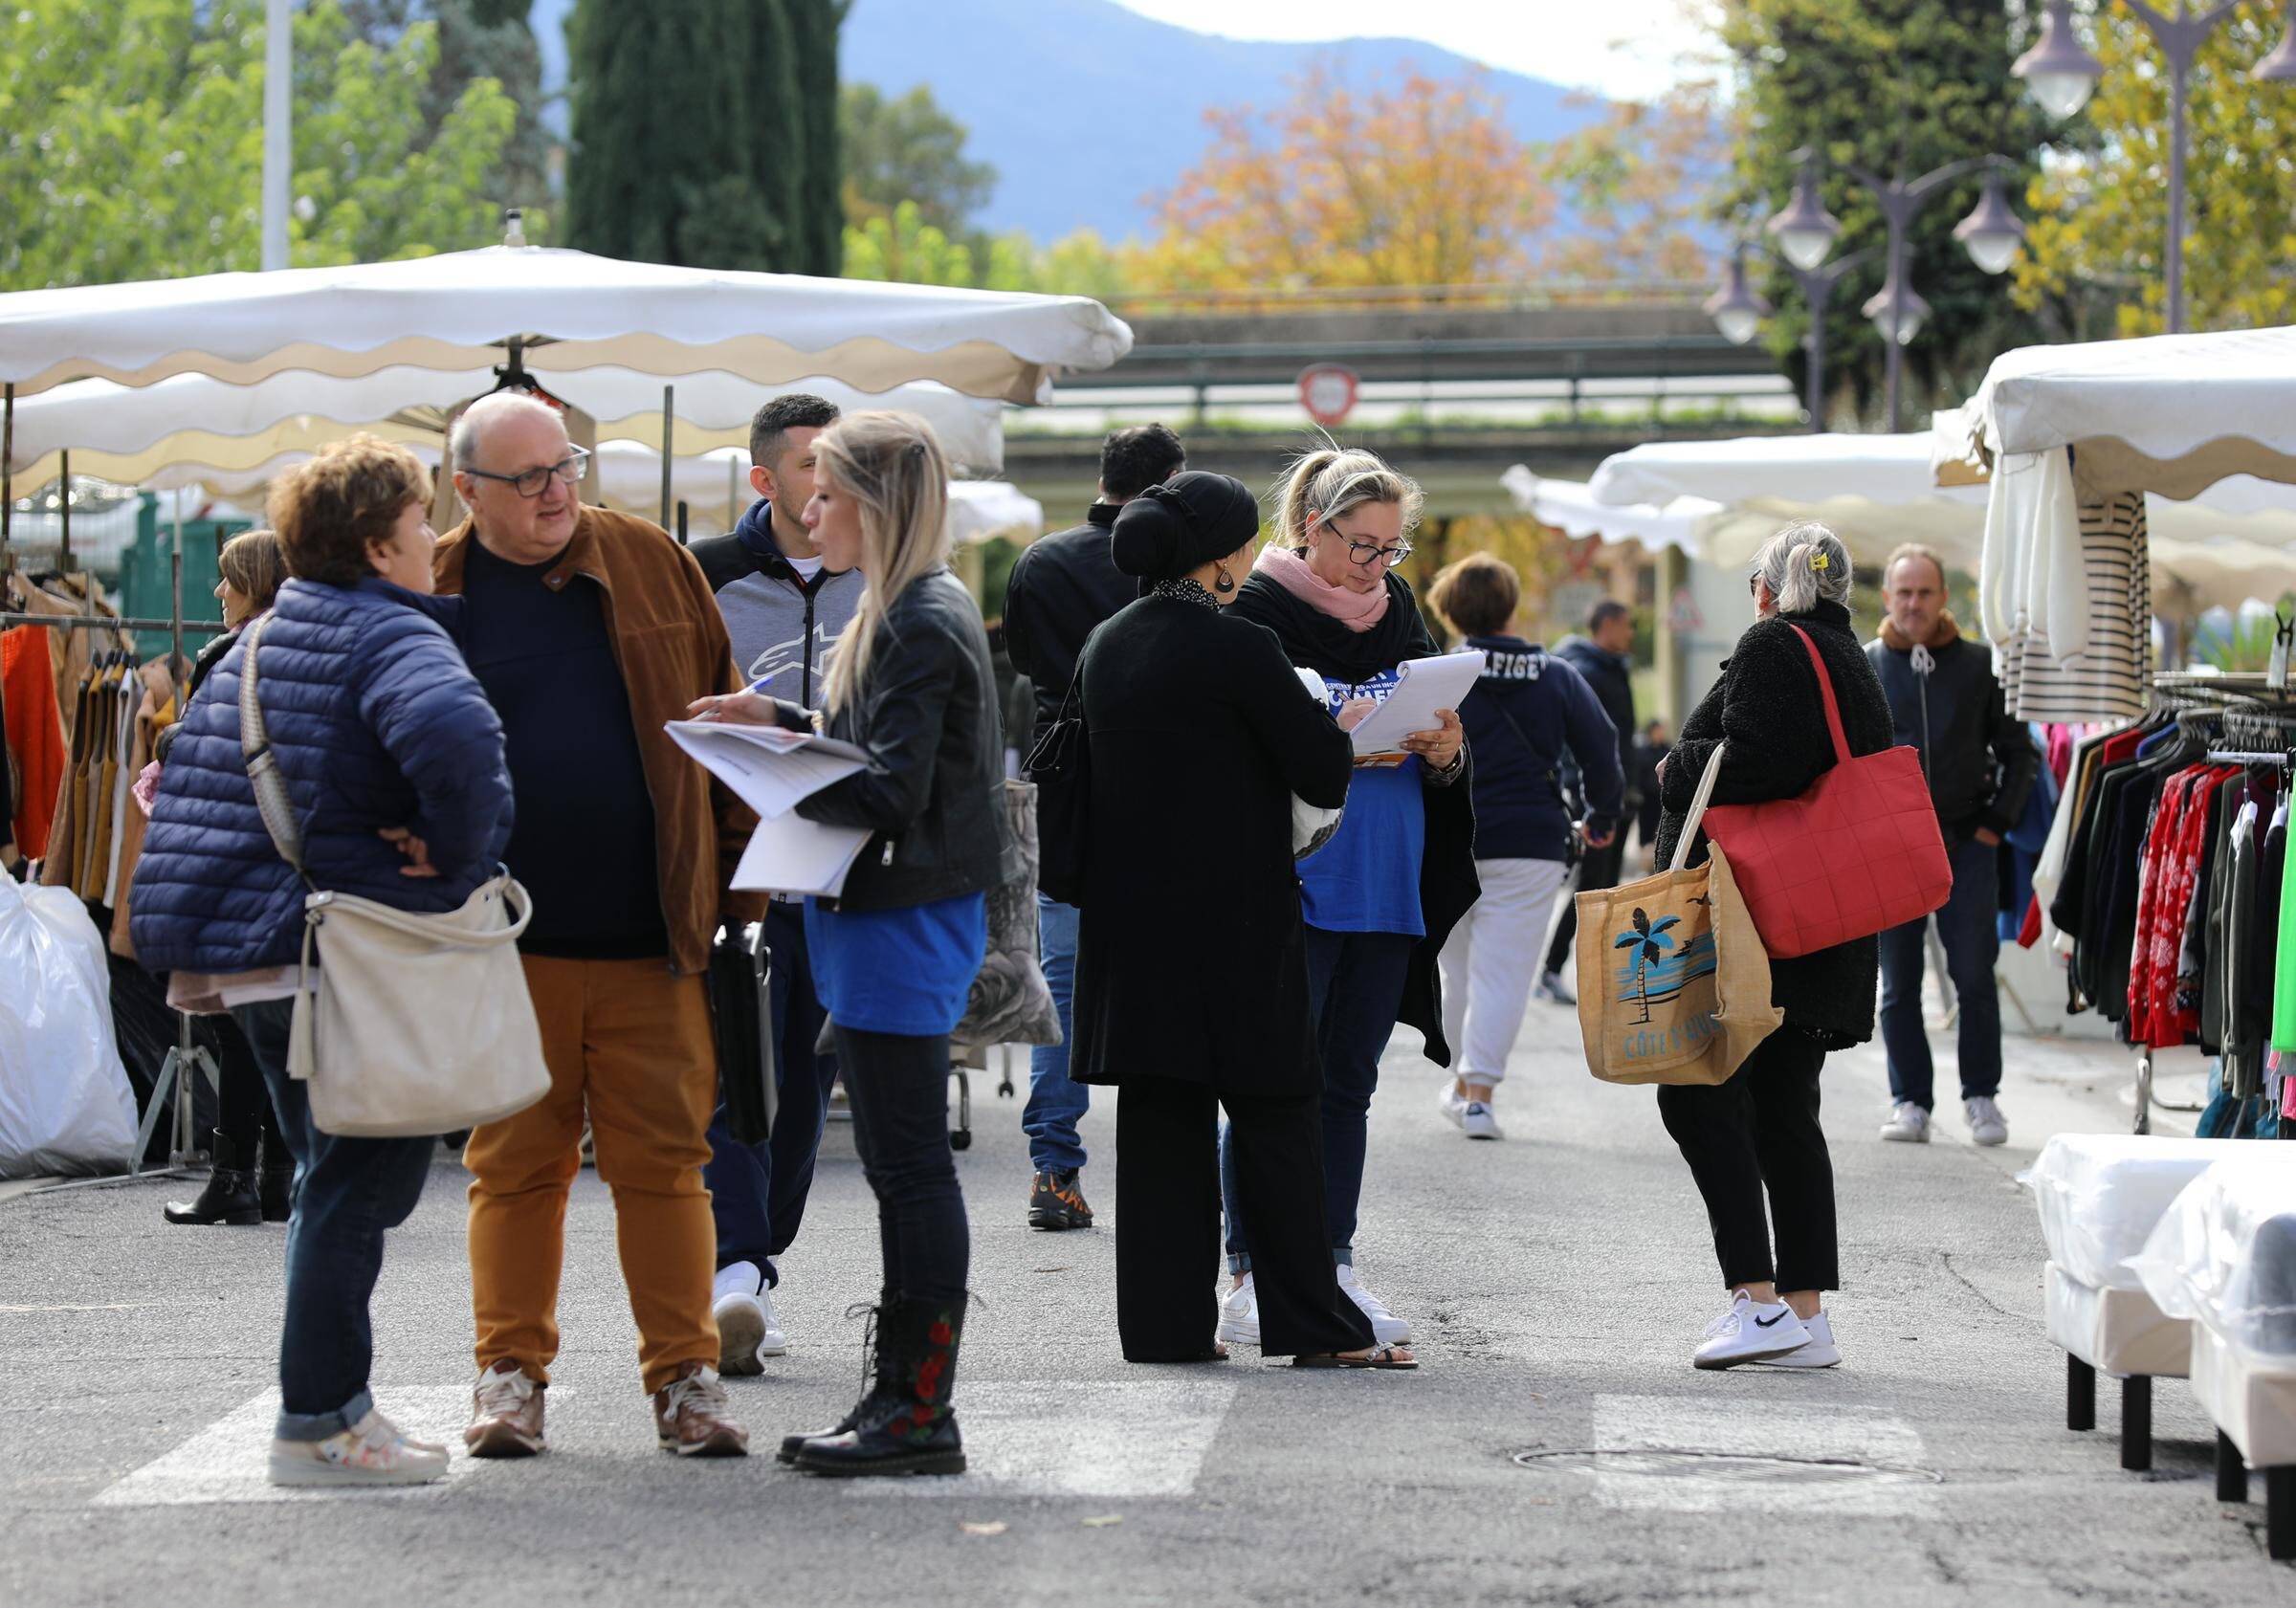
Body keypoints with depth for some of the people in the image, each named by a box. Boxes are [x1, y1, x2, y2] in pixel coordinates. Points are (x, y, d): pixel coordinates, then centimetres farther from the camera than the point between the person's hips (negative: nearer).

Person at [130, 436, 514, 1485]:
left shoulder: (256, 644, 16)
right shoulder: (394, 639, -13)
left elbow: (186, 776, 24)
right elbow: (455, 734, -35)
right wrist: (457, 860, -21)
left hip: (251, 957, 9)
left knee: (330, 1180, 18)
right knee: (358, 1187, -3)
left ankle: (327, 1408, 22)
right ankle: (319, 1421, -2)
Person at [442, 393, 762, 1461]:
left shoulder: (650, 564, 7)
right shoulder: (434, 593, 2)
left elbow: (718, 713, 12)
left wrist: (742, 864, 8)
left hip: (648, 933, 1)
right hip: (506, 940, -1)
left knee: (666, 1160, 2)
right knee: (515, 1164, 6)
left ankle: (685, 1375, 8)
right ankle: (511, 1373, 16)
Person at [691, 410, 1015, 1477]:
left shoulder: (921, 627, -17)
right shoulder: (910, 611, 14)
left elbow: (889, 795, -22)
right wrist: (784, 723, 12)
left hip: (905, 917, -10)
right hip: (883, 915, 10)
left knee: (909, 1165, -6)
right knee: (900, 1166, 13)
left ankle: (920, 1415, -3)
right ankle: (901, 1395, 18)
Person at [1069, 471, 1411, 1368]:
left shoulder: (1107, 646, 7)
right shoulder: (1239, 650, -14)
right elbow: (1324, 774, -11)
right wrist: (1337, 728, 9)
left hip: (1131, 916, 6)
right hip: (1234, 922, -6)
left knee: (1160, 1120, 8)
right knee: (1276, 1116, 1)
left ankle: (1165, 1320, 8)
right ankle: (1316, 1324, 4)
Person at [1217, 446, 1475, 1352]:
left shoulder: (1397, 614, 14)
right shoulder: (1257, 613, -6)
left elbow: (1441, 738, 17)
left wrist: (1445, 754, -6)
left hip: (1386, 889, 6)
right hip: (1291, 885, -6)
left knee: (1348, 1082, 9)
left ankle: (1334, 1270, 14)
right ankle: (1252, 1278, -1)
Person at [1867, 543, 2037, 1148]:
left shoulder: (1978, 665, 4)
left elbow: (2019, 752, 10)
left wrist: (1997, 822, 1)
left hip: (1966, 843, -1)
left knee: (1974, 976, -4)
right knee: (1899, 982, 3)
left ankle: (1982, 1096, 7)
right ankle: (1910, 1099, 10)